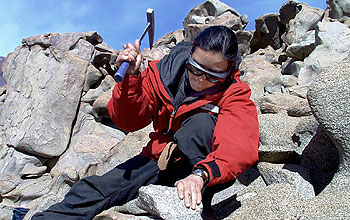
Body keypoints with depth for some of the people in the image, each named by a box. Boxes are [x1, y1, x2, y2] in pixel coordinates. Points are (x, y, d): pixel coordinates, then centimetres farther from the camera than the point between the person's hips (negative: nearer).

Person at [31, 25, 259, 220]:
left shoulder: (235, 94, -13)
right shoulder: (166, 70, -5)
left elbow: (237, 146, -31)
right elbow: (129, 120, -7)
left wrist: (201, 175, -50)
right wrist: (132, 76, -24)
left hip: (203, 164, -2)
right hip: (160, 161, 3)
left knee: (202, 120, -31)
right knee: (93, 190, -15)